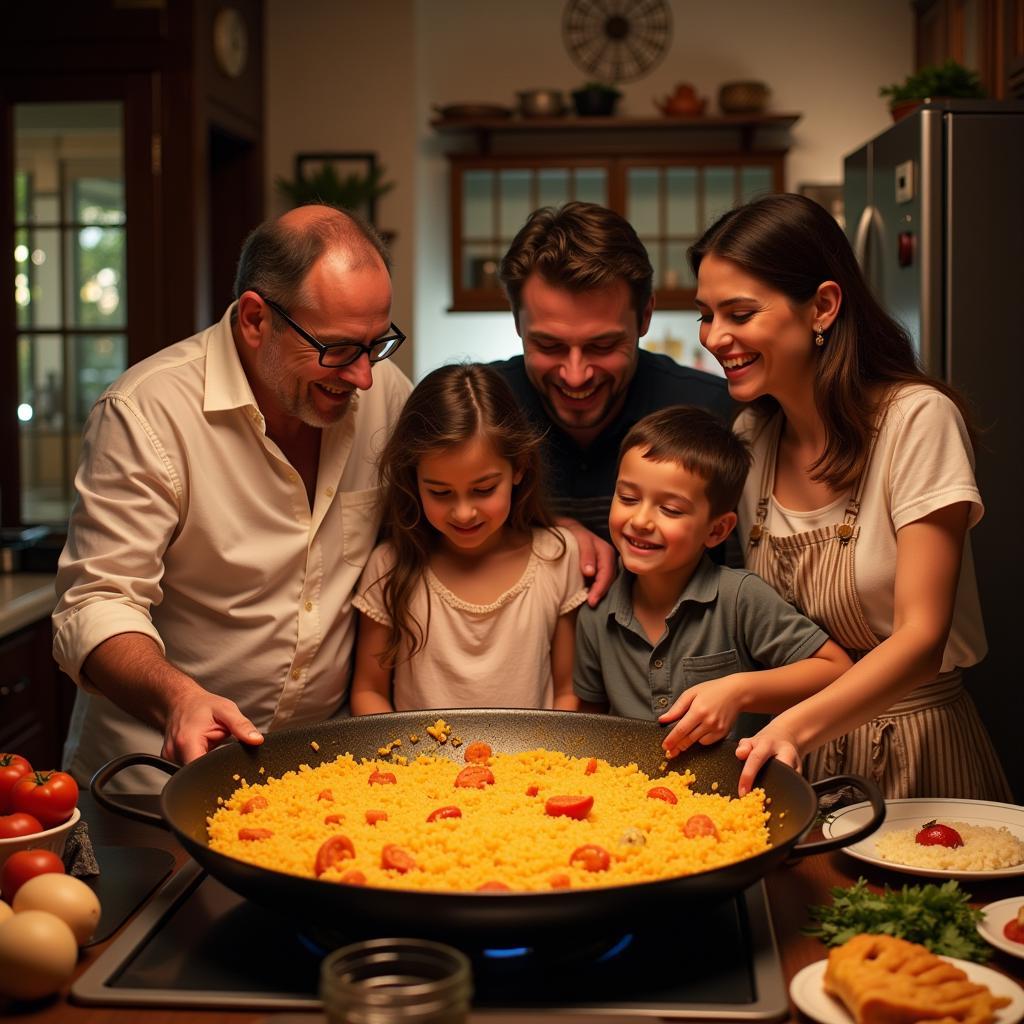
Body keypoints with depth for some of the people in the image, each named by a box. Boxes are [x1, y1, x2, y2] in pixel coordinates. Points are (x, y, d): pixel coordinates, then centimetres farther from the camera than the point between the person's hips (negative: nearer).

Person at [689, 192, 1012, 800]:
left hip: (912, 746, -4)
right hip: (798, 755, 4)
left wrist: (798, 726, -33)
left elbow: (921, 637, -18)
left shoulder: (918, 419, -12)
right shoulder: (751, 436, 5)